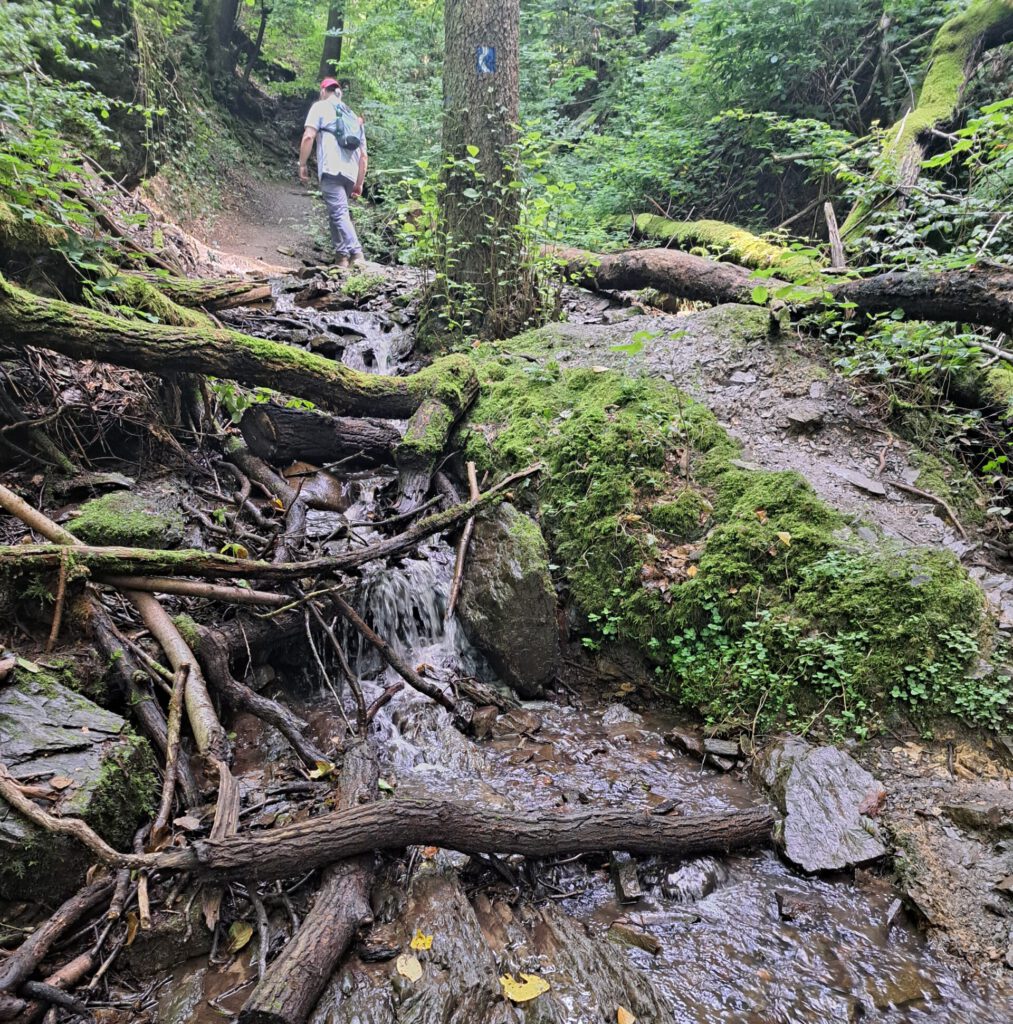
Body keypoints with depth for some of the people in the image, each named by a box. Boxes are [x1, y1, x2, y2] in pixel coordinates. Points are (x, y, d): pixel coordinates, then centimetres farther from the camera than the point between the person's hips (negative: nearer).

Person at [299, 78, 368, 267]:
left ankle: (356, 255, -29)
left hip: (331, 169, -6)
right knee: (338, 212, 16)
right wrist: (359, 184, 24)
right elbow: (364, 156, 22)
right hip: (351, 173, 6)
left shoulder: (321, 106, 11)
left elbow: (309, 136, -4)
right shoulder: (354, 118, 27)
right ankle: (342, 256, 9)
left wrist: (302, 164, 2)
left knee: (339, 213, -14)